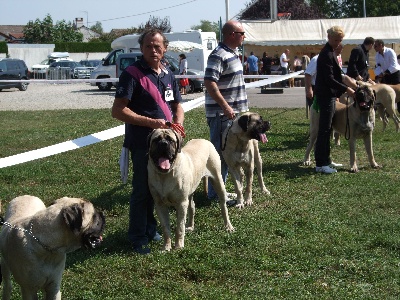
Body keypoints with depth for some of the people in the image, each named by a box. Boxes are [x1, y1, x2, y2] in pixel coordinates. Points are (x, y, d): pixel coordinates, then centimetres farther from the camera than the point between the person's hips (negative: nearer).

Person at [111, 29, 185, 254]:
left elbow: (177, 105, 20)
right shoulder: (132, 74, -13)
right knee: (143, 190, -1)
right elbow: (118, 111, -18)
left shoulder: (168, 74, 9)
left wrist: (178, 125, -2)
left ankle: (151, 229, 34)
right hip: (142, 143, -7)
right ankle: (139, 238, 12)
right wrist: (151, 122, -22)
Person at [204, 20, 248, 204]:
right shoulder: (218, 55, -16)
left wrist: (241, 109, 20)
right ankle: (215, 195, 1)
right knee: (220, 153, -5)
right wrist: (226, 106, -25)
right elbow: (209, 83, -24)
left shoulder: (233, 53, 15)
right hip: (221, 113, -10)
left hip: (232, 112, 10)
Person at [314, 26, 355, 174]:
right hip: (326, 96, -10)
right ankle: (321, 164, -5)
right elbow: (329, 79, -23)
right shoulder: (326, 54, -18)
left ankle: (326, 160, 22)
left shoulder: (331, 52, 15)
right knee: (324, 130, -8)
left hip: (330, 95, 10)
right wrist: (346, 89, -23)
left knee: (327, 129, 14)